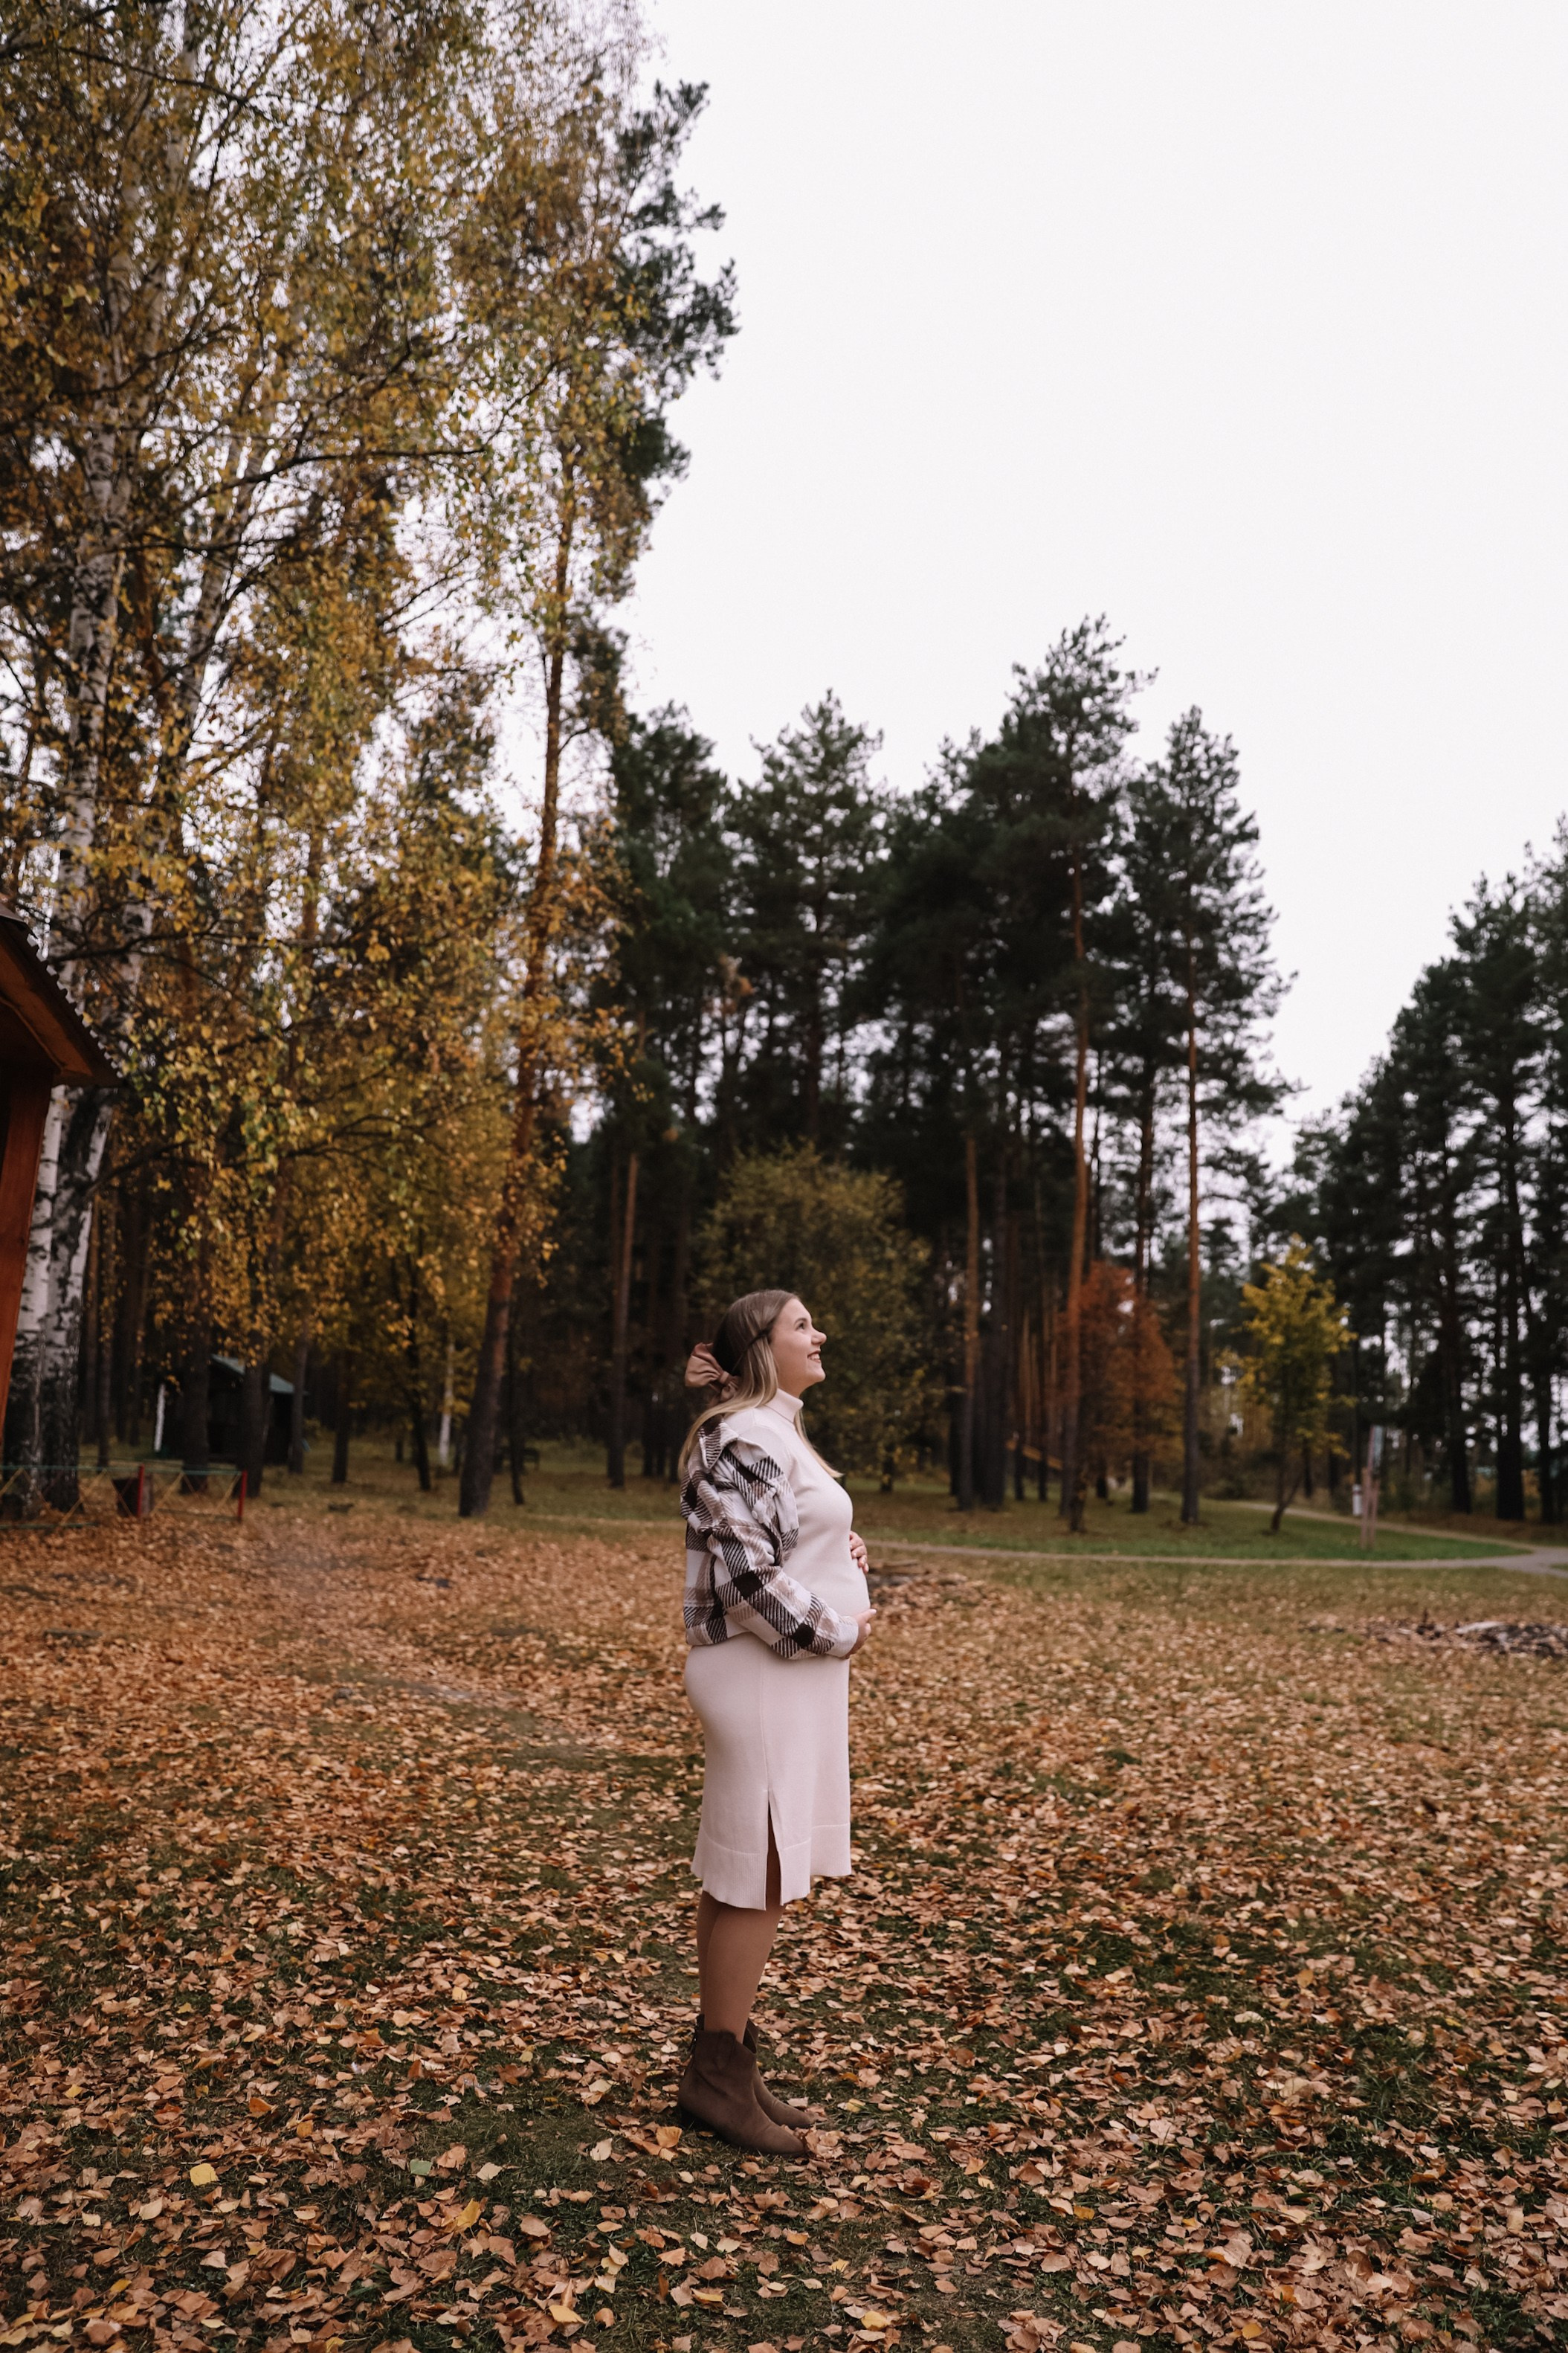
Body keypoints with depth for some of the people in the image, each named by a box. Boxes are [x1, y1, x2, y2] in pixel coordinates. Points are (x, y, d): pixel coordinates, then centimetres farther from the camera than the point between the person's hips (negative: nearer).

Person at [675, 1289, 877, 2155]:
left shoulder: (776, 1432, 14)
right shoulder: (747, 1439, -18)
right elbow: (747, 1575, -24)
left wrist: (844, 1555, 5)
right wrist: (838, 1630, -13)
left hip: (789, 1676, 10)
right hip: (764, 1674, -10)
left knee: (738, 1872, 15)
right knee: (761, 1875, -2)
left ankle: (722, 2056, 26)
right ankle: (718, 2072, 12)